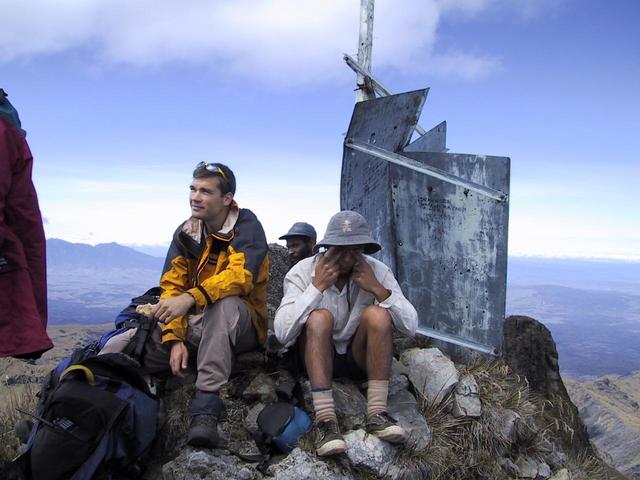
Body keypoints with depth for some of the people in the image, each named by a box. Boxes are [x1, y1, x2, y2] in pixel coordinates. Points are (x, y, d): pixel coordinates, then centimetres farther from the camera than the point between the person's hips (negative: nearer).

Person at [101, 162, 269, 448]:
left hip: (238, 325, -4)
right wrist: (175, 339, -15)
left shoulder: (246, 226, -10)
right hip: (192, 326, 5)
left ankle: (206, 407, -41)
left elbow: (241, 276, -28)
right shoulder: (185, 232, 5)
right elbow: (171, 289, 0)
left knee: (223, 301, -41)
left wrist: (191, 297, -41)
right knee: (115, 351, -15)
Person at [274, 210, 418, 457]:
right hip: (316, 356, -1)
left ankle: (377, 413, -25)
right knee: (319, 317, -30)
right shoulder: (302, 272, -12)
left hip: (360, 356, 2)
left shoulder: (377, 270, -8)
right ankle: (325, 418, -34)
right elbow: (282, 333, -25)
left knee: (377, 314, -25)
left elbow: (411, 326, -12)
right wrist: (317, 286, -28)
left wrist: (378, 289, -24)